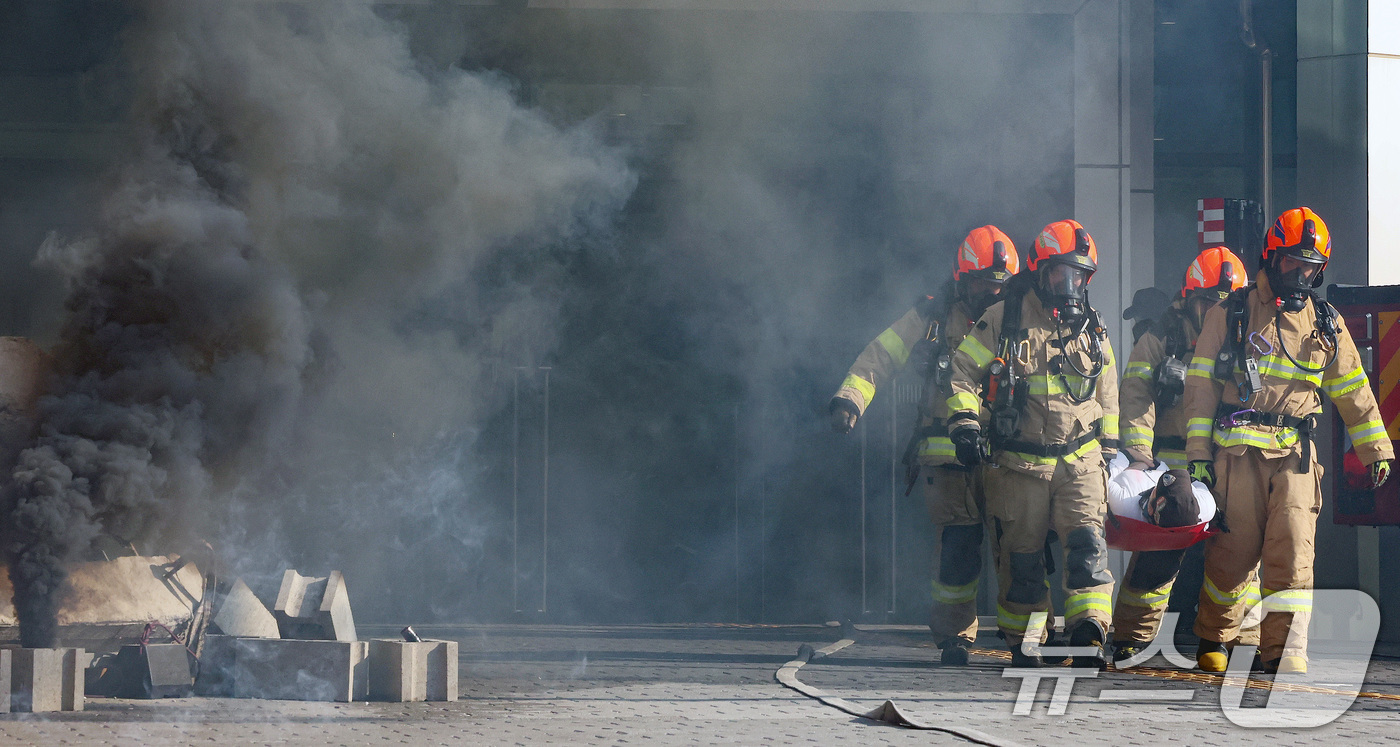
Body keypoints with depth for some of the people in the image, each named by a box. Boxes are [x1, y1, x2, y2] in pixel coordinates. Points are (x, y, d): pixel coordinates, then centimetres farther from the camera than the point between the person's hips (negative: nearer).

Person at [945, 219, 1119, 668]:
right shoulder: (1003, 320, -2)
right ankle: (1022, 644, 17)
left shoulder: (1092, 331, 11)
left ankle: (1089, 637, -20)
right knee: (1021, 557, 3)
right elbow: (962, 371, 0)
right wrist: (964, 421, -13)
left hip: (1079, 460, 2)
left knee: (1086, 543, -15)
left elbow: (1107, 396, 22)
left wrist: (1109, 452, 20)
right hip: (1019, 462, -2)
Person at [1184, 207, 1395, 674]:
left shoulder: (1325, 324, 15)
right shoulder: (1230, 315, 6)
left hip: (1295, 455, 2)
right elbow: (1201, 385, 5)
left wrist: (1375, 449, 17)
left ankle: (1286, 653, -10)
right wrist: (1198, 451, -2)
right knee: (1233, 553, -2)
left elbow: (1352, 389, 20)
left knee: (1292, 553, -9)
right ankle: (1212, 639, 20)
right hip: (1238, 451, -2)